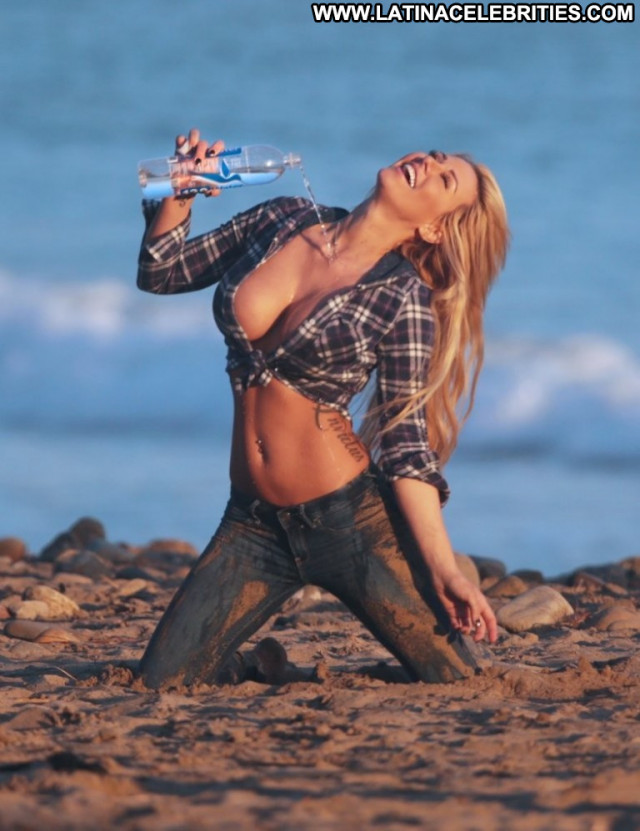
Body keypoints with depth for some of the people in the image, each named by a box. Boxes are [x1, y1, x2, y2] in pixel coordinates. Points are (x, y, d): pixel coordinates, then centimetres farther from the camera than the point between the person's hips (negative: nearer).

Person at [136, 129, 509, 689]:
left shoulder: (403, 299, -9)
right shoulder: (282, 222, 3)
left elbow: (406, 442, -7)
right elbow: (161, 274, 15)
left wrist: (444, 570, -15)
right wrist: (178, 197, -4)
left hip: (347, 516, -4)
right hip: (255, 522, 4)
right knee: (165, 689, -6)